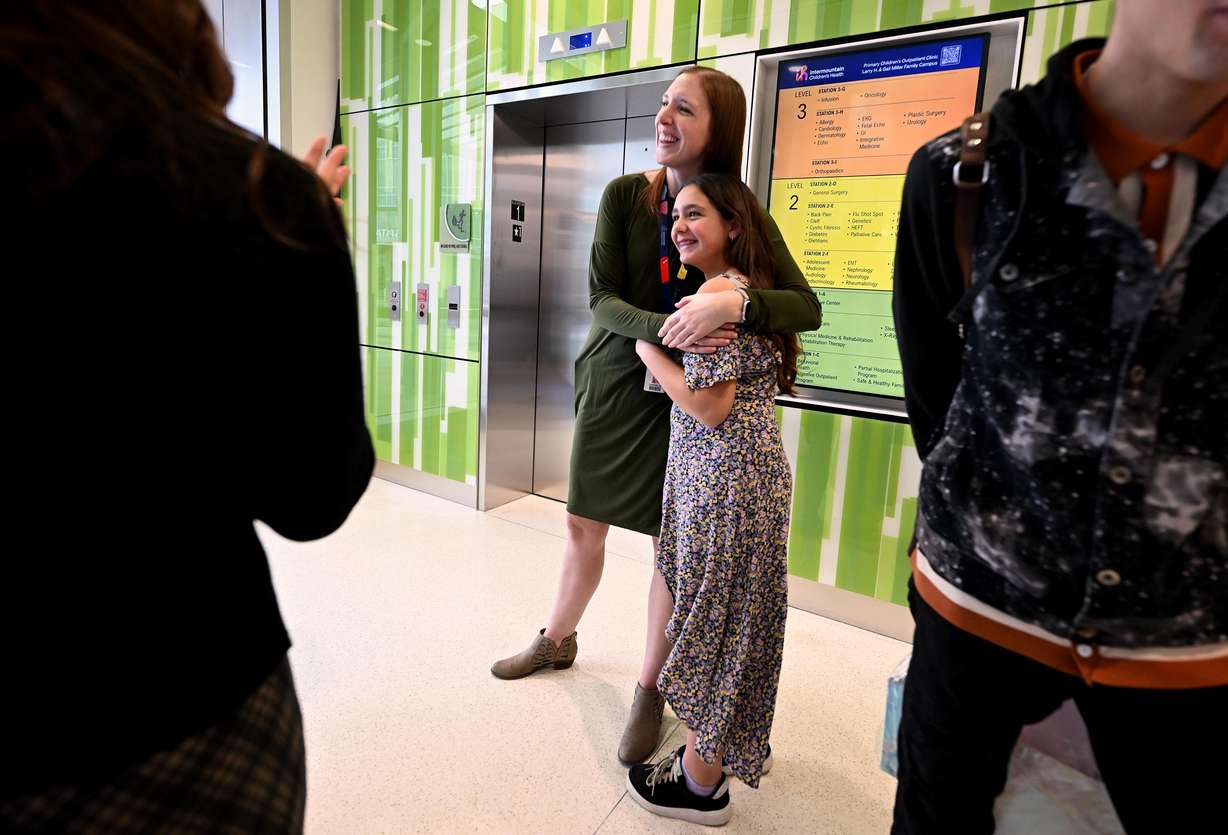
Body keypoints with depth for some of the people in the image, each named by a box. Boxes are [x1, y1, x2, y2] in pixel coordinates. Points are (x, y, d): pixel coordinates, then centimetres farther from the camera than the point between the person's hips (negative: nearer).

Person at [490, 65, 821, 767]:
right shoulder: (625, 195, -4)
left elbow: (807, 307, -17)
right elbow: (602, 298, -11)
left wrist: (736, 302, -36)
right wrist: (663, 328, -30)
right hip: (615, 383, 2)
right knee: (583, 524, 15)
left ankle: (651, 689, 26)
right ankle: (557, 641, 41)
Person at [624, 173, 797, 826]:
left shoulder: (719, 291, -16)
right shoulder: (746, 290, 14)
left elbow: (710, 405, -20)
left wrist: (646, 348, -10)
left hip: (724, 480, -10)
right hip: (741, 475, 10)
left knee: (708, 620, 3)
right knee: (724, 620, 19)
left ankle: (700, 784, 21)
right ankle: (710, 754, 36)